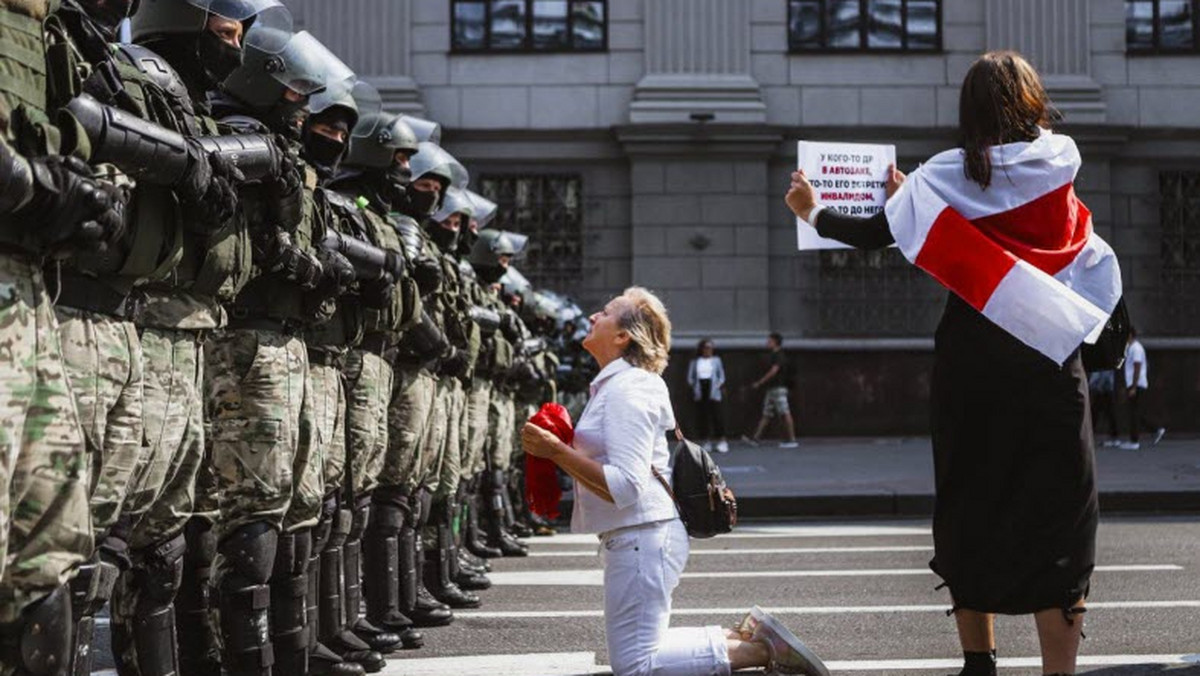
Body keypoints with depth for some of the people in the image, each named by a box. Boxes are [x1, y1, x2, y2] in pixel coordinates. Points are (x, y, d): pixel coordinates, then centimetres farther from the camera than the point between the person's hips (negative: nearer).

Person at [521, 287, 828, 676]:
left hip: (641, 537, -10)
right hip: (640, 535, 10)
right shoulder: (616, 383, 16)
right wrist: (559, 448, 11)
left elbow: (624, 486, -25)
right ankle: (747, 637, 13)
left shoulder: (626, 391, -16)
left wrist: (556, 450, -24)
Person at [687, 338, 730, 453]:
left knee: (716, 415, -8)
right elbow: (690, 377, 13)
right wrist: (693, 385, -2)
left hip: (713, 392, -2)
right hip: (700, 392, 2)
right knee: (702, 416, 0)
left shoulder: (716, 360, 9)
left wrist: (719, 386, -5)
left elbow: (721, 376, 10)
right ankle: (707, 442, 7)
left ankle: (722, 441, -6)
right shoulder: (695, 362, 12)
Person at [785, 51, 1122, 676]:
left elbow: (875, 235, 0)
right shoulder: (1061, 161, 1)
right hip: (1048, 359, -1)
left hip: (971, 363, 1)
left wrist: (812, 212, 19)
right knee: (1057, 521, 0)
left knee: (970, 508, 14)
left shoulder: (951, 176, -2)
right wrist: (911, 191, 27)